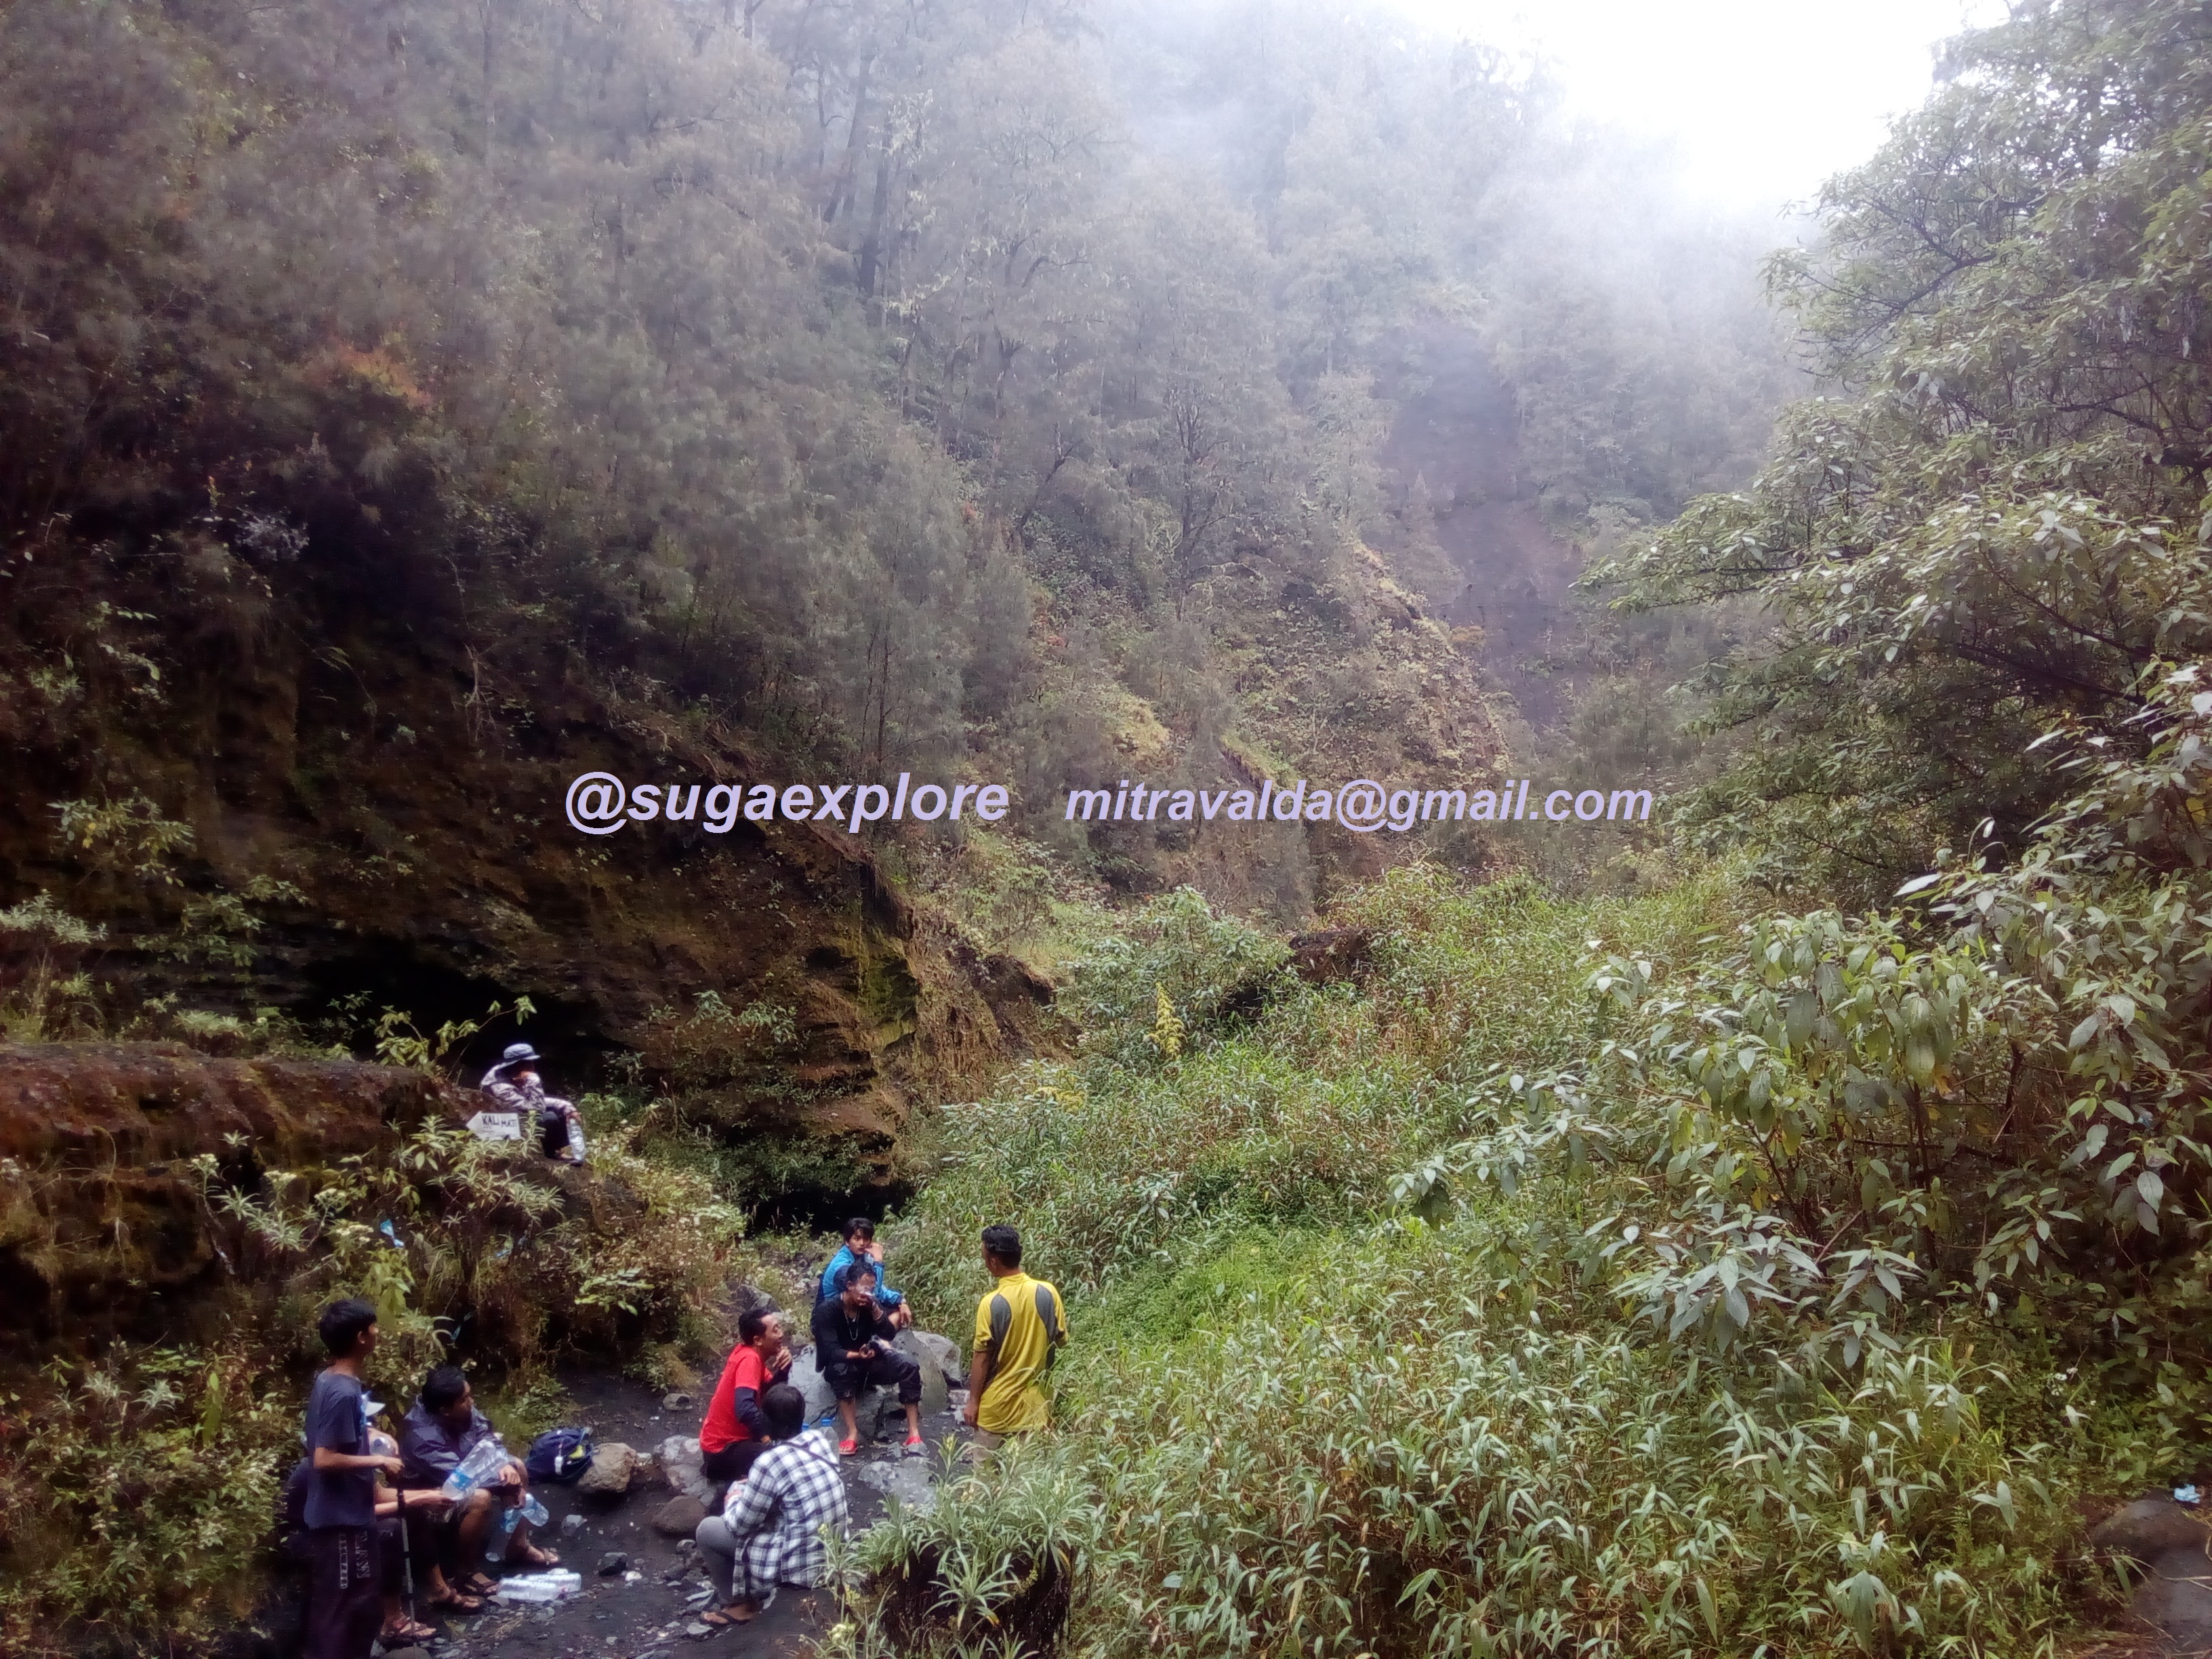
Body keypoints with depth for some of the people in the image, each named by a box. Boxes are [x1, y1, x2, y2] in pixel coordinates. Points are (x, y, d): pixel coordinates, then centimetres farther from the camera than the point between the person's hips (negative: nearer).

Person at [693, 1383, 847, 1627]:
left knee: (707, 1530, 6)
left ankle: (739, 1604, 20)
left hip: (802, 1566, -7)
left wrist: (733, 1500, 11)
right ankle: (751, 1591, 30)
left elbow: (739, 1525, -9)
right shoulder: (820, 1440, 0)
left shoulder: (771, 1462, -20)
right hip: (834, 1554, 7)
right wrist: (753, 1487, 19)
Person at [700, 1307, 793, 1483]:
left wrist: (784, 1367, -11)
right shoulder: (749, 1359, -25)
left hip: (732, 1437, 10)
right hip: (722, 1449, -10)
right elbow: (744, 1409, -39)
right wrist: (769, 1432, -25)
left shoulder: (751, 1353, 3)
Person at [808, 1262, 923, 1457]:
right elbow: (830, 1352, -27)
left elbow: (889, 1335, -15)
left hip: (868, 1363, 4)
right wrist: (857, 1356, -44)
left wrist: (874, 1308, -27)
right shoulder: (827, 1310, -18)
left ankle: (914, 1432, -25)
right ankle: (852, 1433, -36)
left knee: (908, 1365, -22)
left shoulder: (869, 1305, -4)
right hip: (840, 1366, -4)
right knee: (841, 1369, -40)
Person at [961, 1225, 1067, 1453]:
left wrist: (973, 1402, -4)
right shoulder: (1048, 1293, -8)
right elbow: (1060, 1342, 3)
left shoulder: (991, 1304, -19)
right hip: (1035, 1400, 4)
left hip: (997, 1404, -4)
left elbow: (982, 1358, -13)